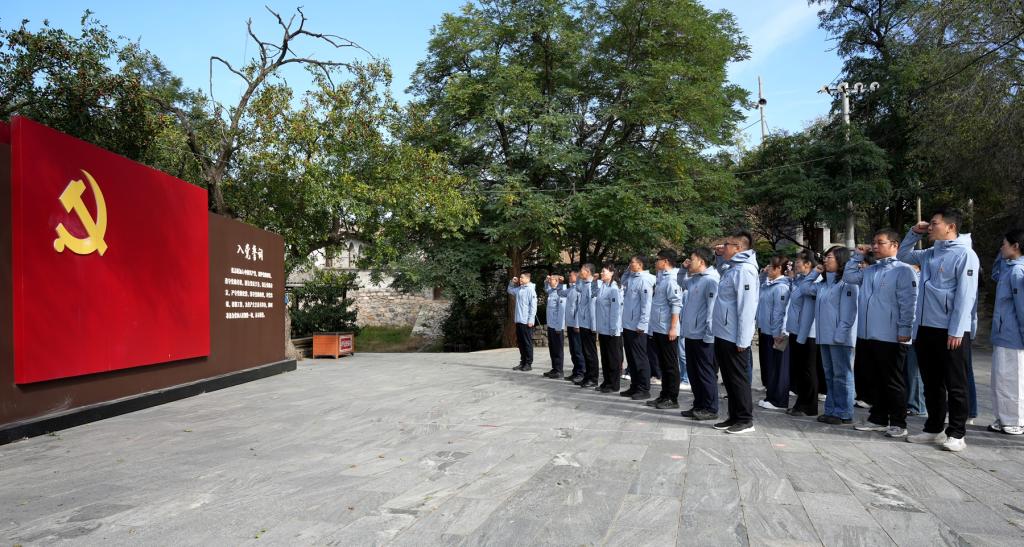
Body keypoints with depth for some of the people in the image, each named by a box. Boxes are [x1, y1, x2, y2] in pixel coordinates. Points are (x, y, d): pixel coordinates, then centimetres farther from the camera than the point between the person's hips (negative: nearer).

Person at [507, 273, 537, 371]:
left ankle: (529, 364, 6)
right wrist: (512, 282, 13)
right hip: (518, 321, 8)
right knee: (520, 343, 12)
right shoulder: (519, 289, 11)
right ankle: (523, 362, 20)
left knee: (527, 343, 0)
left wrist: (530, 320, -18)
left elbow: (533, 306, -15)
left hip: (526, 321, -8)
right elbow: (510, 290, 31)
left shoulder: (530, 289, -11)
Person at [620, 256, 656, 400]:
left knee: (640, 358, -2)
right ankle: (635, 386, 22)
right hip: (627, 325, 9)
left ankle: (644, 389, 5)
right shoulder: (630, 278, 11)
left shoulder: (644, 280, -14)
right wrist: (627, 270, 15)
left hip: (637, 326, -9)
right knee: (631, 358, 13)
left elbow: (646, 304, -18)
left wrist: (642, 324, -21)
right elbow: (622, 281, 34)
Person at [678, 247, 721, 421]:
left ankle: (711, 409, 10)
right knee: (693, 373, 14)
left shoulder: (710, 280, -15)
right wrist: (683, 268, 16)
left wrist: (709, 335, -21)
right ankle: (699, 405, 24)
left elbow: (713, 308, -19)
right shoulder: (694, 279, 11)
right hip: (690, 334, 9)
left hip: (702, 336, -9)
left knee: (706, 373, 1)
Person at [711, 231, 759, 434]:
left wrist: (742, 339, -22)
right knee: (728, 378, 15)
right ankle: (734, 416, 24)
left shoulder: (744, 269, -17)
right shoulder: (732, 268, 12)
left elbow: (747, 307, -21)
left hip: (734, 337, -9)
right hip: (723, 334, 9)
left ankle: (745, 420, 11)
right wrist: (720, 256, 19)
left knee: (738, 378, 0)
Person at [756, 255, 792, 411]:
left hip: (774, 333, -9)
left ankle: (778, 401, 7)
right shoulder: (767, 284, 11)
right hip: (765, 330, 9)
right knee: (766, 364, 15)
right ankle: (771, 396, 25)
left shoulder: (781, 287, -16)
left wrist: (777, 334, -19)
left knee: (776, 367, -1)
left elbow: (779, 312, -19)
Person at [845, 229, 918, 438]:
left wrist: (904, 329, -17)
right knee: (873, 380, 13)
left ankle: (898, 423, 11)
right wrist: (857, 256, 14)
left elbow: (908, 303, -13)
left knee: (893, 382, 2)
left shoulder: (904, 270, -7)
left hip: (891, 337, -7)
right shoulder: (870, 271, 14)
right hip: (867, 335, 7)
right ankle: (878, 418, 24)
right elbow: (848, 276, 22)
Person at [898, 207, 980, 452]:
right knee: (931, 383, 14)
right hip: (925, 329, 7)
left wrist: (956, 331, -17)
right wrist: (914, 233, 12)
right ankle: (934, 428, 25)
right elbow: (902, 255, 28)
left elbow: (965, 296, -14)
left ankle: (956, 433, 13)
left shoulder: (965, 254, -9)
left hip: (951, 332, -7)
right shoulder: (929, 254, 11)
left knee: (955, 385, 3)